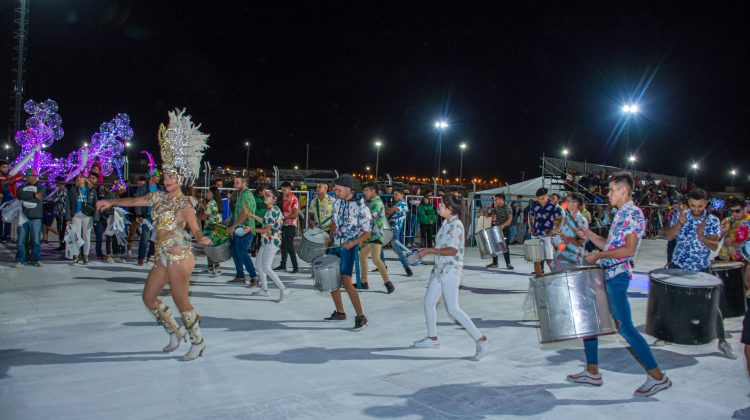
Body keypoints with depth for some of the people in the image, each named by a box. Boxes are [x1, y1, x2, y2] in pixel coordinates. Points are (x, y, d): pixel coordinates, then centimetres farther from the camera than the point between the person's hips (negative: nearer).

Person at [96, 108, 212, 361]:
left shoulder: (184, 203, -14)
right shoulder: (159, 197, 7)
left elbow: (195, 229, -24)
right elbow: (135, 201, 21)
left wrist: (201, 239, -45)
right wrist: (111, 202, 26)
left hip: (179, 258, -8)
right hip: (163, 258, 8)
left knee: (181, 301, -4)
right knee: (149, 298, 14)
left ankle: (197, 342, 13)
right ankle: (175, 333, 30)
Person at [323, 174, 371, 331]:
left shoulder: (361, 207, -16)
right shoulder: (338, 202, 3)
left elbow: (367, 232, -10)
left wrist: (352, 243, -22)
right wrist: (330, 236, 1)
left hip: (348, 247, -7)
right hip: (334, 245, 7)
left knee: (345, 281, -16)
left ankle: (361, 317, -8)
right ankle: (340, 313, 24)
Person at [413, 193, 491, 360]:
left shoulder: (456, 225, -16)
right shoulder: (446, 223, 12)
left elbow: (452, 251, -24)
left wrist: (429, 251, -17)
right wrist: (428, 250, 8)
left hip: (451, 270, -10)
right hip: (440, 269, 10)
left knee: (453, 309, -12)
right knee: (428, 302, 14)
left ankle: (481, 340, -6)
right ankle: (432, 338, 28)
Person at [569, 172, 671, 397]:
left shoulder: (633, 213, -13)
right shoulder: (621, 214, 17)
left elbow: (629, 249, -22)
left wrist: (598, 255, -18)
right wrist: (589, 234, 9)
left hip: (616, 276, -10)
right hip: (605, 275, 10)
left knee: (624, 326, -6)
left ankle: (657, 376, 7)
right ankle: (592, 372, 19)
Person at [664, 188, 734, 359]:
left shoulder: (713, 221, -5)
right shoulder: (679, 215, -3)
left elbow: (714, 246, -14)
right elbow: (669, 237, -12)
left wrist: (701, 237, -32)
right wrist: (679, 223, -27)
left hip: (702, 269, -1)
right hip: (678, 267, 1)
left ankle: (722, 341, 8)